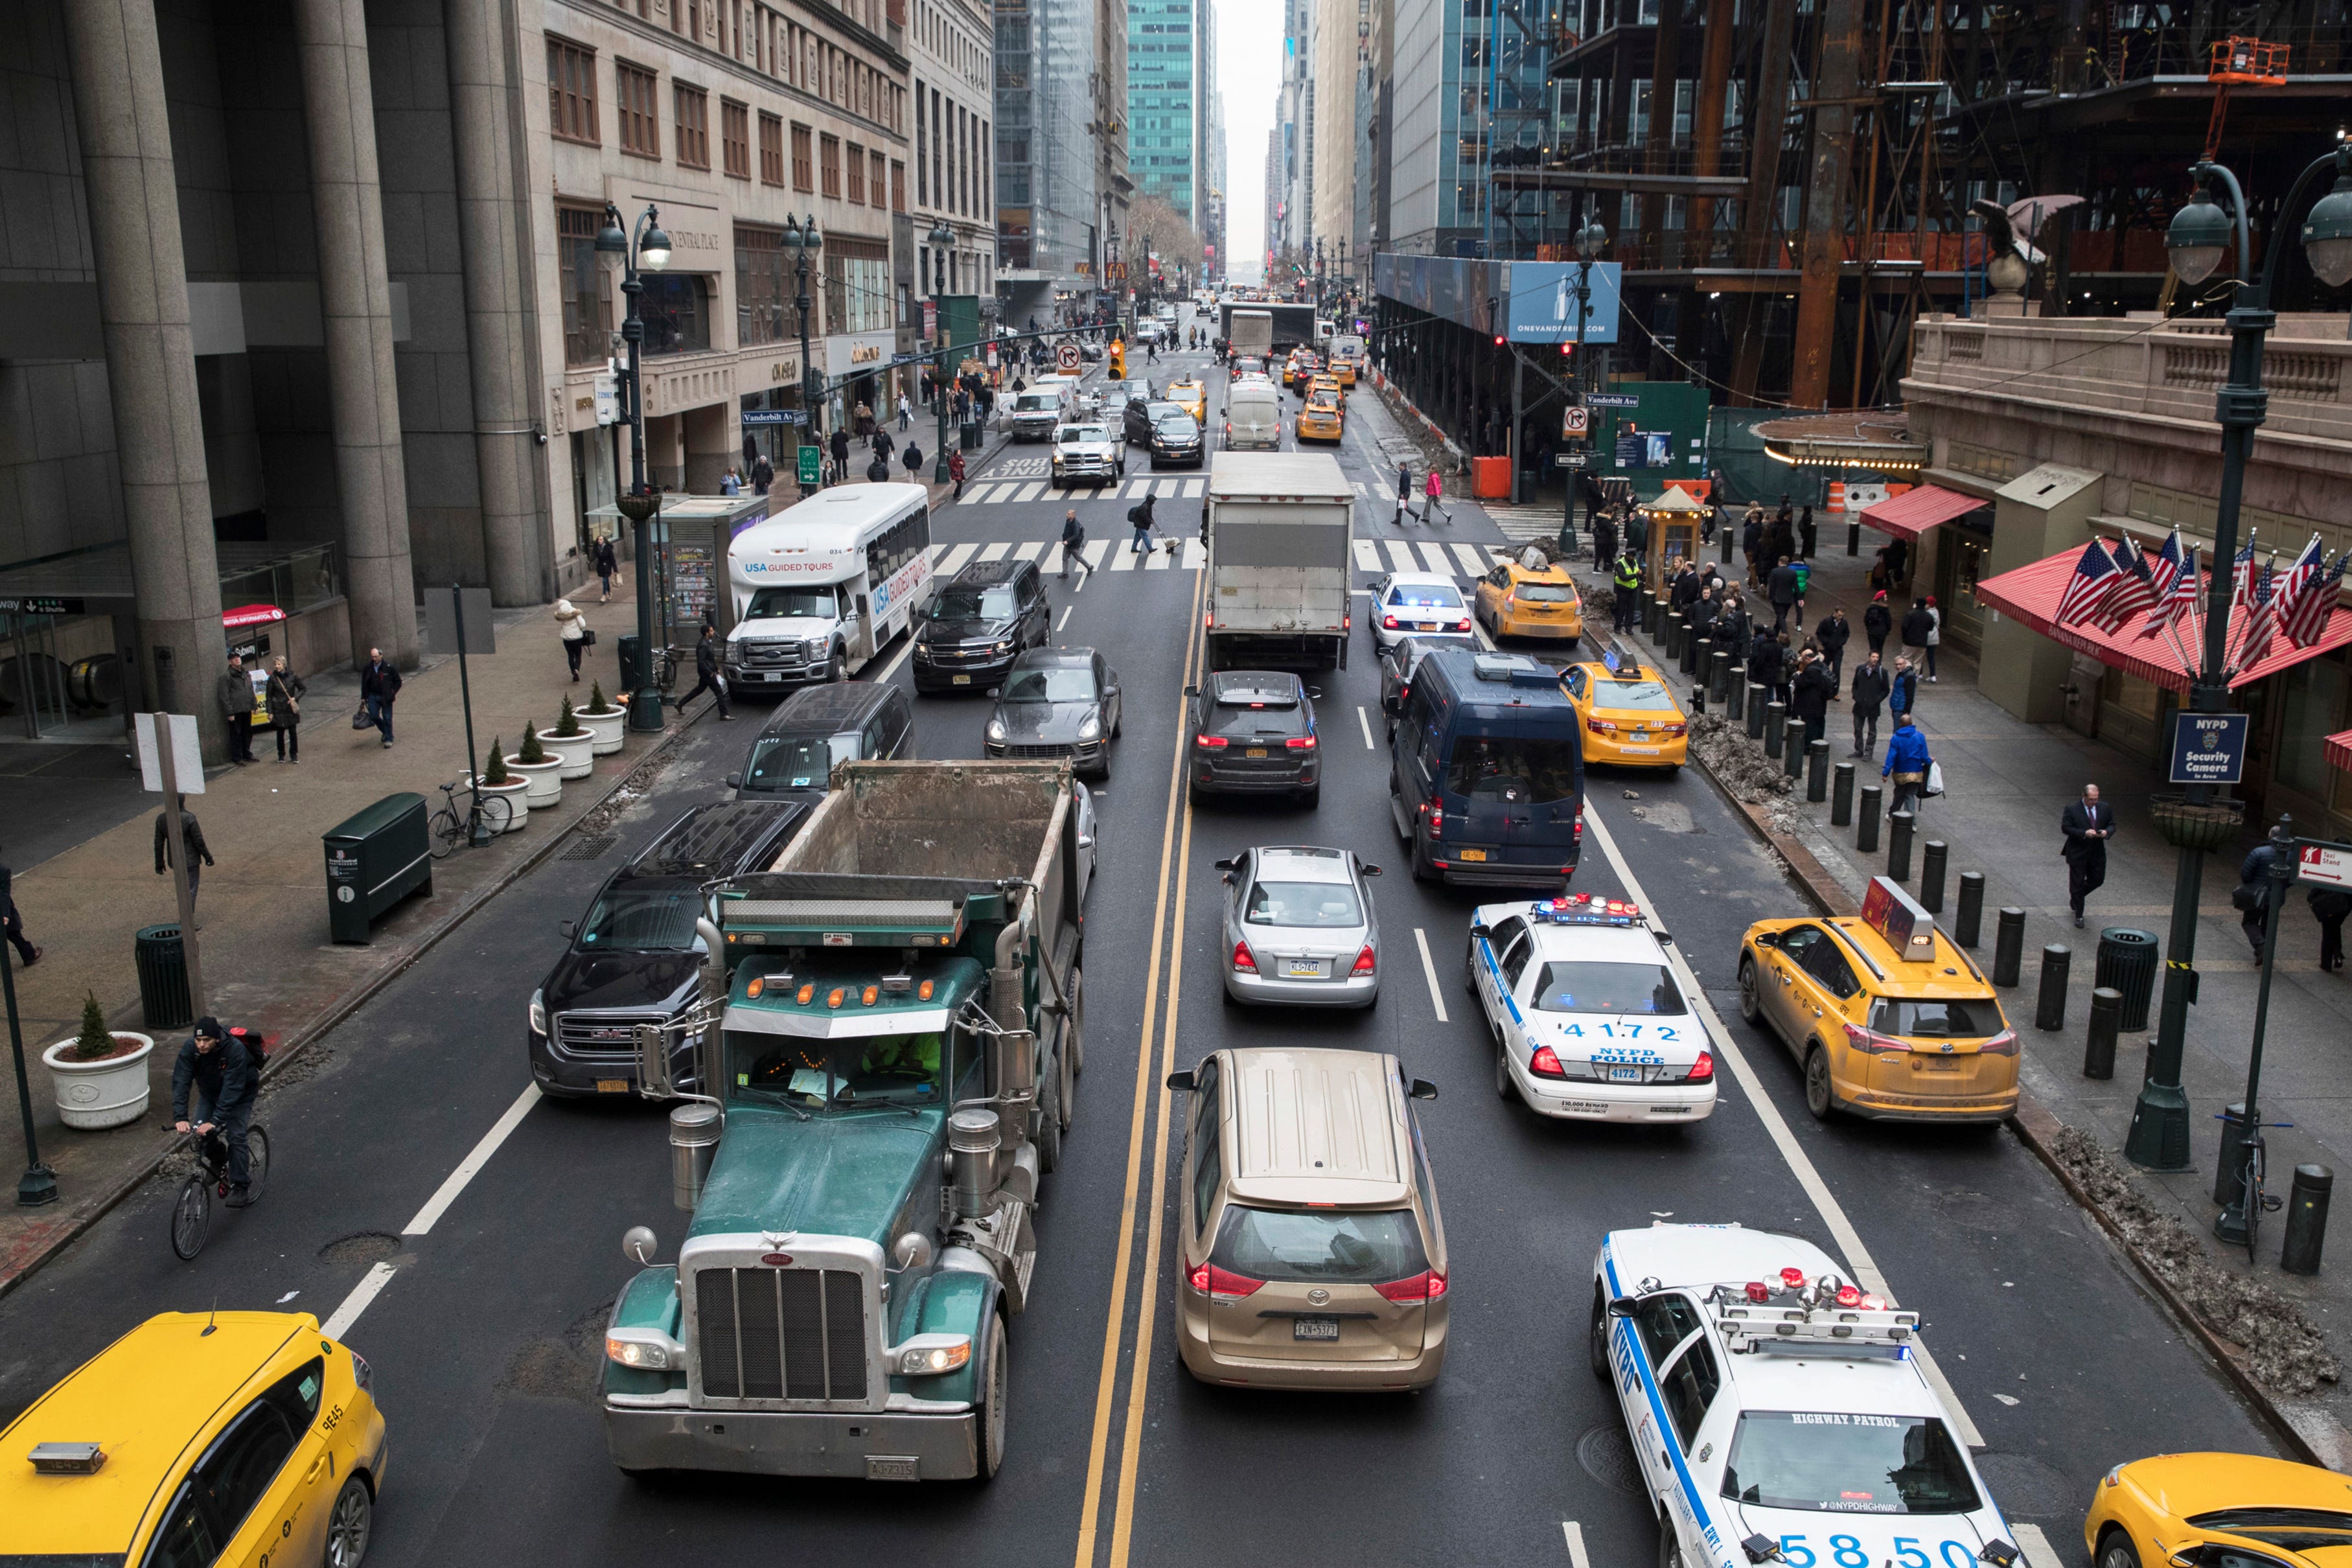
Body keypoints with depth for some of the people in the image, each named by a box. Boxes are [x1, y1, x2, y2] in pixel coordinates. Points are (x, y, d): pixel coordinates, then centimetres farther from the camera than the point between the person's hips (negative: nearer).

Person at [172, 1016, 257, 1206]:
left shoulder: (235, 1050, -37)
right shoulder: (189, 1048, -26)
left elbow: (232, 1089, -39)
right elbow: (181, 1082, -30)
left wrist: (215, 1121, -46)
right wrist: (180, 1118, -40)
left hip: (240, 1095, -4)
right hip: (209, 1092, 4)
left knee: (235, 1137, -15)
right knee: (200, 1131, -7)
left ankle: (241, 1187, -5)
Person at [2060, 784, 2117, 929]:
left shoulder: (2105, 808, 1)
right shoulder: (2072, 810, -12)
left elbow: (2112, 825, 8)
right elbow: (2065, 828, -13)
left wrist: (2107, 832, -16)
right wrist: (2084, 833, -25)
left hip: (2097, 852, 4)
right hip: (2078, 853, -4)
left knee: (2097, 880, 11)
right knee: (2077, 883, 2)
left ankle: (2076, 897, 40)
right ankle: (2079, 916, 12)